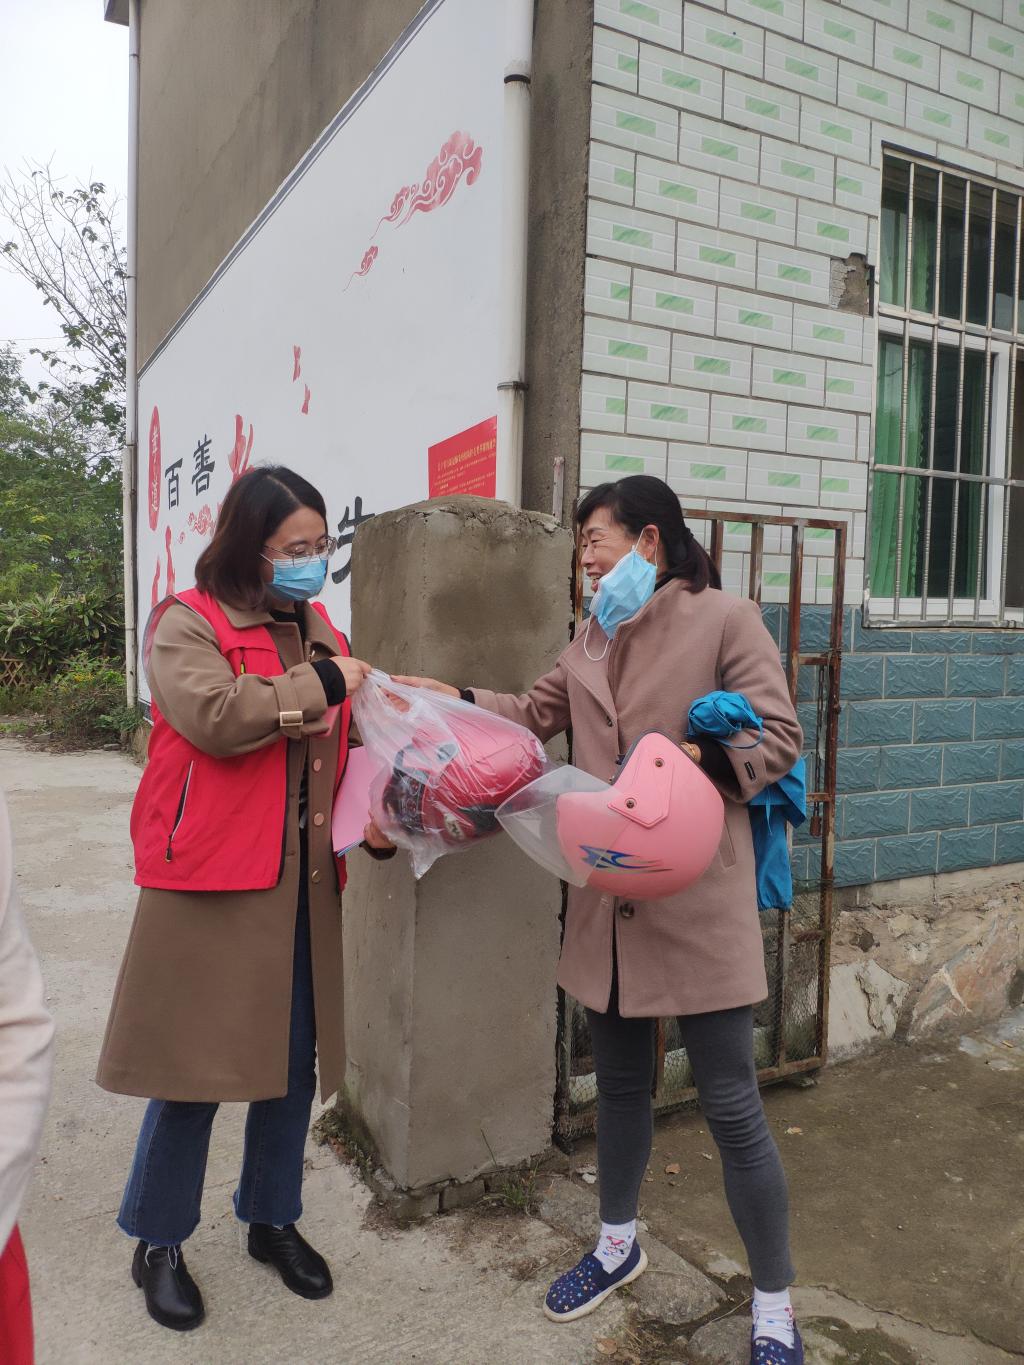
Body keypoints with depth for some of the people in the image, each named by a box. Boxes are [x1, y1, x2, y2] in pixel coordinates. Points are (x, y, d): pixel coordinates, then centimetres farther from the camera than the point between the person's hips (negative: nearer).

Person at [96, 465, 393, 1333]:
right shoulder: (187, 625, -6)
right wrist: (322, 686, -16)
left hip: (304, 883, 6)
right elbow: (214, 715, -25)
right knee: (198, 1064, 5)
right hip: (211, 882, -6)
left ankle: (273, 1221, 37)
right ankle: (159, 1244, 29)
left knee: (295, 1058, 14)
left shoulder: (320, 633, 13)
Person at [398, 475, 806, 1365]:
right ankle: (619, 1244, 44)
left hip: (698, 897, -6)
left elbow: (780, 739, -11)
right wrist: (447, 697, 9)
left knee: (731, 1105, 3)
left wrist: (690, 761, -26)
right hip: (610, 896, 6)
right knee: (619, 1082, 21)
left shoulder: (724, 619, -8)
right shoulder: (594, 637, 12)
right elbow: (536, 714, 18)